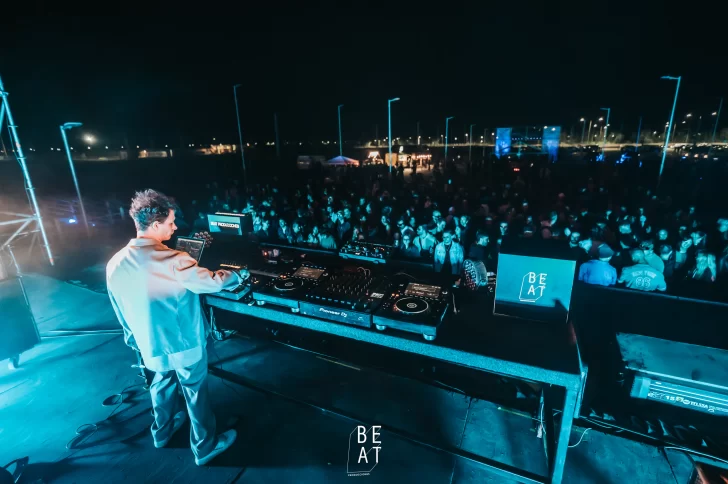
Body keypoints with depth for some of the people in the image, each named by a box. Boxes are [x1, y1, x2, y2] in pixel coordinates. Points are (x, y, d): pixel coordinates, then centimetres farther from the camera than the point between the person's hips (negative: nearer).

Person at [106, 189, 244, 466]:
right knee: (195, 393, 14)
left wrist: (135, 341, 18)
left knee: (162, 383, 30)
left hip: (151, 345, 6)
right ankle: (205, 447, 33)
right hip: (184, 344, -6)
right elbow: (212, 282, -22)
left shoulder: (115, 265, -9)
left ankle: (163, 432, 53)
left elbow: (122, 313, 3)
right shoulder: (173, 262, -31)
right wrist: (239, 276, -2)